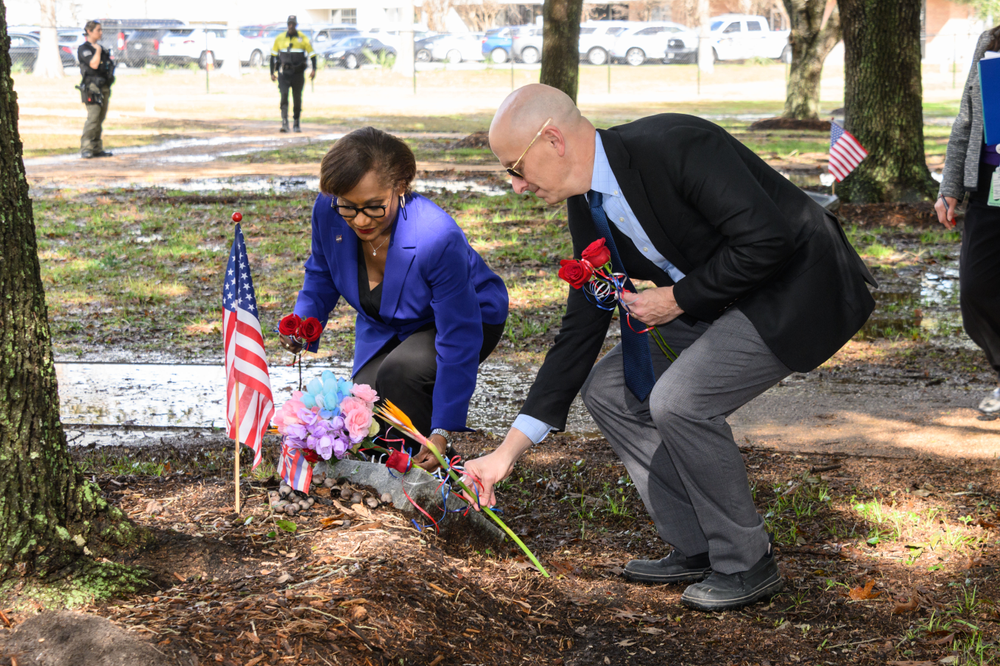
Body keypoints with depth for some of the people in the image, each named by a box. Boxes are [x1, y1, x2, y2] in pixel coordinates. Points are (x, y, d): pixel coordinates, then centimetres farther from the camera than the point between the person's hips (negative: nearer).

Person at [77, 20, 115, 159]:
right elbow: (94, 64, -20)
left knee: (100, 119, 8)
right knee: (93, 118, -16)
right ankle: (85, 149, -15)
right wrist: (98, 50, -9)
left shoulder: (100, 47, 20)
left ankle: (96, 148, 12)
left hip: (104, 88, 8)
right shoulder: (84, 48, -6)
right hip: (93, 87, -8)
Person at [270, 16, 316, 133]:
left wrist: (314, 69, -11)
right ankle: (284, 123, -18)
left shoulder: (303, 38, 1)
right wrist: (272, 73, 8)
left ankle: (296, 124, 18)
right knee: (284, 95, -15)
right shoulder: (279, 38, 5)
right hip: (284, 72, 0)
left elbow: (312, 54, 3)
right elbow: (273, 56, 12)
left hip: (298, 73, 0)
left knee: (297, 99, 5)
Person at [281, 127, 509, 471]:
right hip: (385, 328, 5)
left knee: (399, 372, -34)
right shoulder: (328, 212, -24)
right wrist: (303, 321, -19)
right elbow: (322, 272, 1)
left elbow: (458, 340, -34)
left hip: (472, 318, -5)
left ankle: (427, 467, -10)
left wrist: (441, 432, -36)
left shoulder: (437, 237, -39)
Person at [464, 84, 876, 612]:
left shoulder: (675, 146, -26)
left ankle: (747, 563, -4)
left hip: (800, 290, -9)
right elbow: (581, 330, 5)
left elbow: (767, 239, -30)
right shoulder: (588, 208, 0)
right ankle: (697, 549, 12)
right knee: (609, 388, 4)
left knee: (679, 399, -24)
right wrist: (508, 450, 3)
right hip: (718, 304, 9)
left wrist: (678, 298, -19)